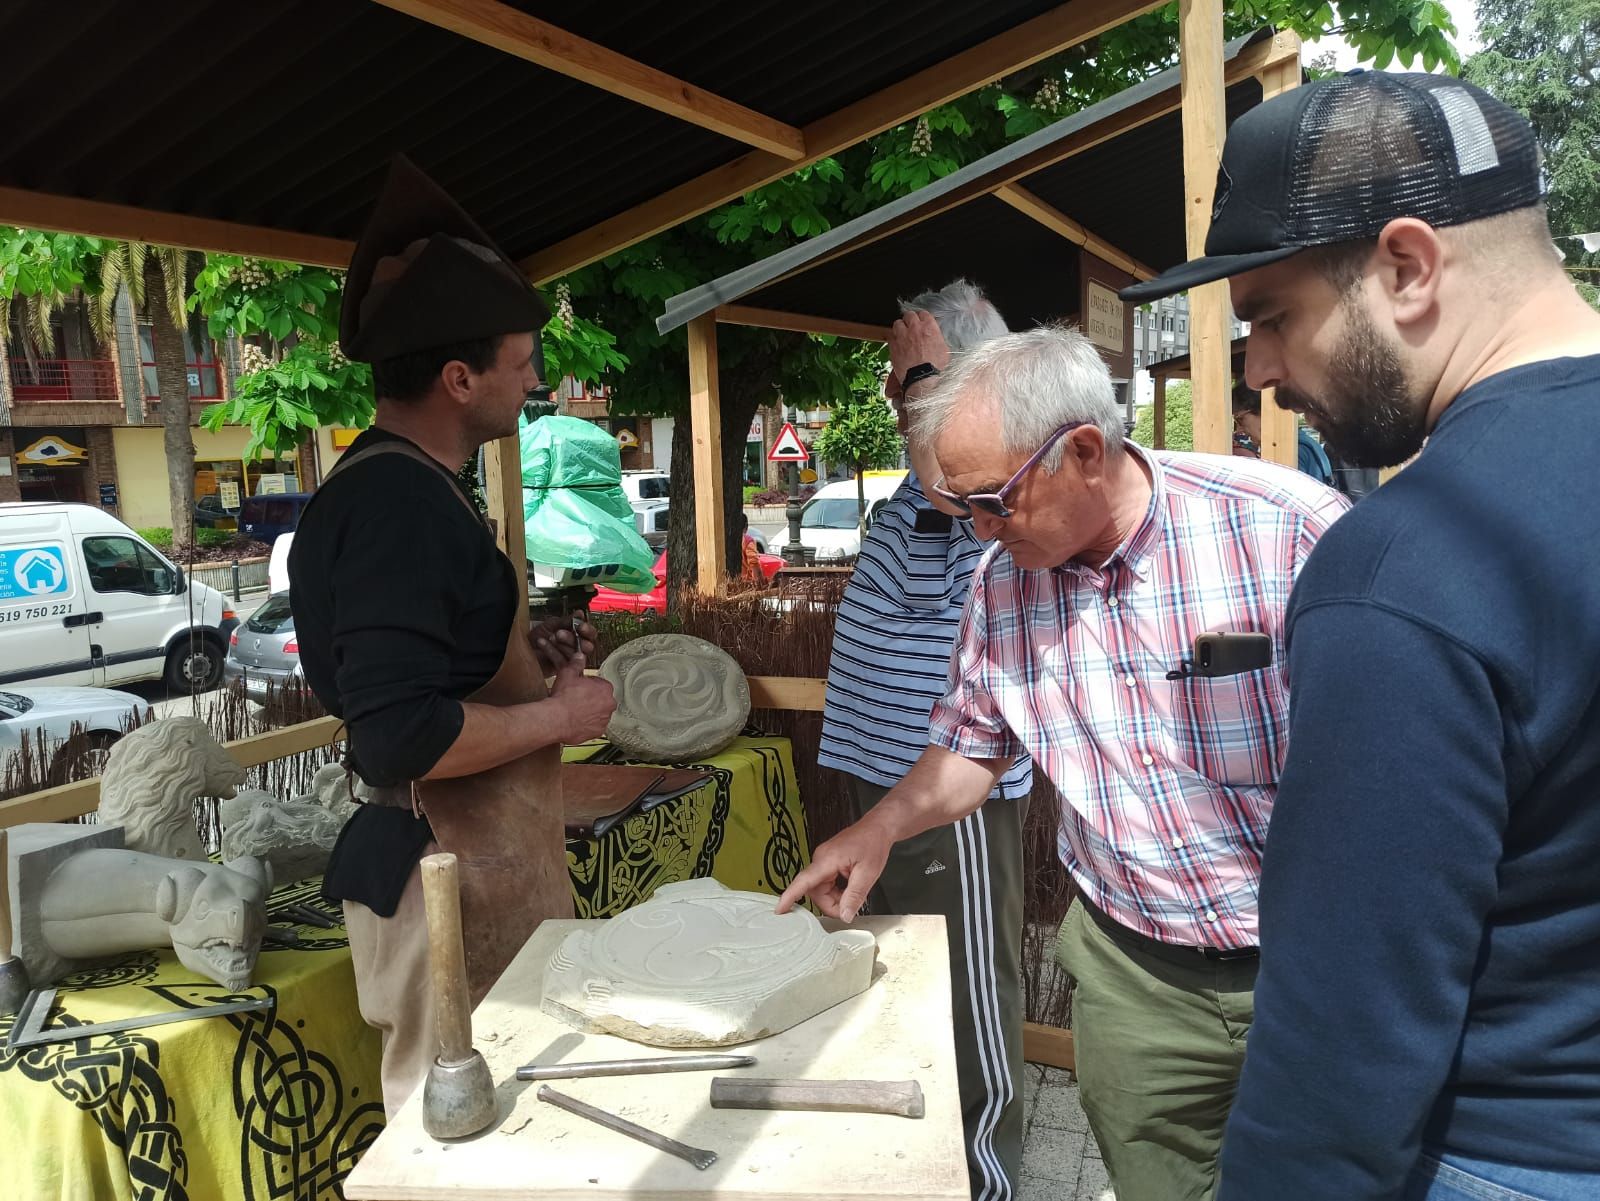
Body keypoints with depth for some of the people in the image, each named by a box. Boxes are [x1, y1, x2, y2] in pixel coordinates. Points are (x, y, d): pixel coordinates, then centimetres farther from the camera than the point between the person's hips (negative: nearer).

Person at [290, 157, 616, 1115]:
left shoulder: (402, 486, 12)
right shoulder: (399, 505, -21)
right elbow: (400, 737, -27)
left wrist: (525, 659, 10)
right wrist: (561, 714, -15)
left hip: (481, 864, 10)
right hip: (447, 885, -10)